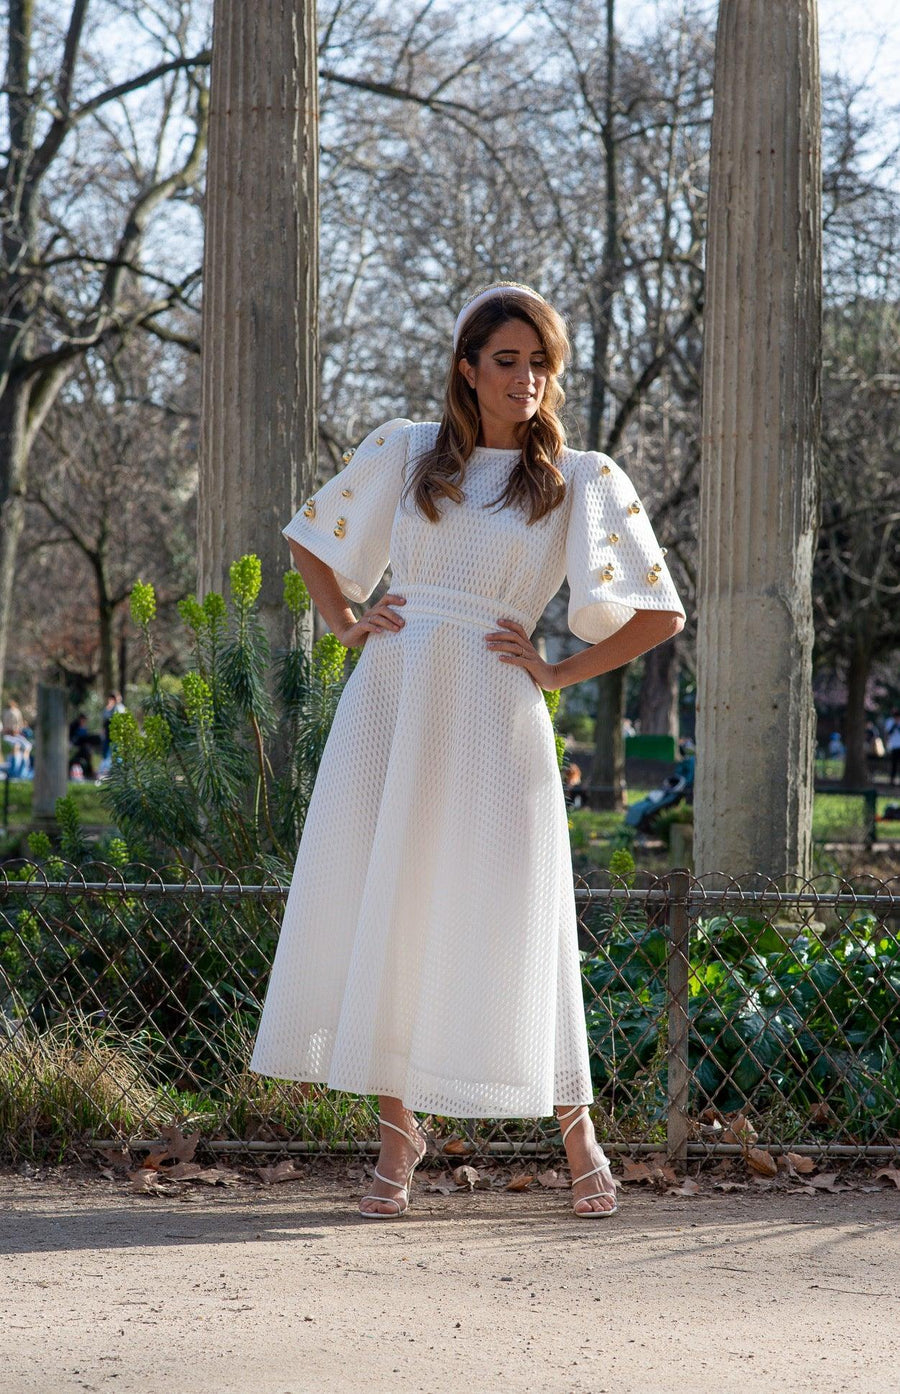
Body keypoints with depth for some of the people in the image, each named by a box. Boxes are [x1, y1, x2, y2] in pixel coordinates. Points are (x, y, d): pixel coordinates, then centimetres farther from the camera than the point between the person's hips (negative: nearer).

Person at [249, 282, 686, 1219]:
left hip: (489, 717, -2)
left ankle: (576, 1132, 13)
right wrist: (345, 624, 9)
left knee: (500, 923, -3)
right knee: (375, 908, 0)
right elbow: (313, 541, 23)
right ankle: (398, 1135, 10)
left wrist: (558, 673, -1)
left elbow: (661, 615, 4)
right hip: (388, 702, 3)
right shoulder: (404, 452, 12)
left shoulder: (583, 482, 5)